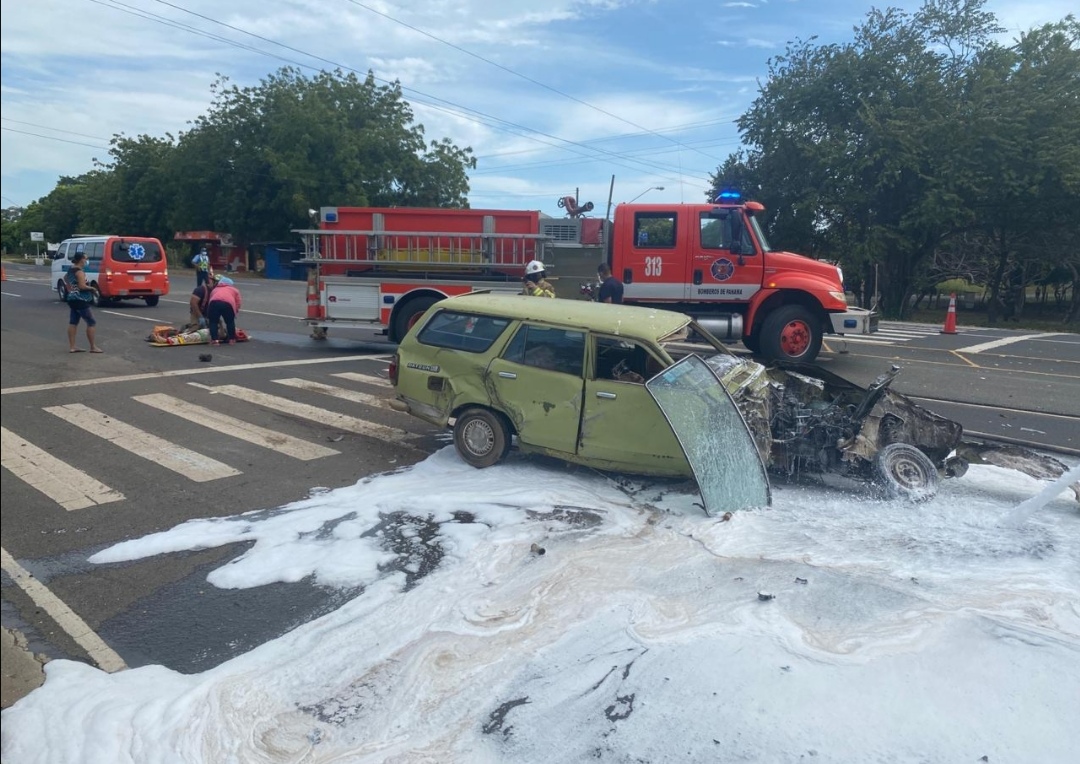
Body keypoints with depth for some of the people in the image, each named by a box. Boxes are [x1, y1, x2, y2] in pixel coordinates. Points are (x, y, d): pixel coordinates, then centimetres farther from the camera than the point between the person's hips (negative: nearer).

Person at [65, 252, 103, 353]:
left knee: (73, 322, 10)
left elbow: (65, 277, 33)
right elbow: (82, 286, -25)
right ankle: (93, 347, -3)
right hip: (80, 300, -10)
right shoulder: (79, 271, -18)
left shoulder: (71, 269, 12)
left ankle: (72, 347, 12)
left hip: (72, 299, 10)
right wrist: (92, 288, -9)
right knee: (91, 322, -4)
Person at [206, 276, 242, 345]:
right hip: (228, 303, -1)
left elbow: (209, 303, 31)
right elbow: (238, 304, 20)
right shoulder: (235, 290, 36)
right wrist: (234, 313, 32)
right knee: (230, 322, 21)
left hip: (214, 302, 1)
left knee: (213, 321, 18)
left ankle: (214, 340, 11)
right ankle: (232, 339, 26)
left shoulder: (215, 289, 39)